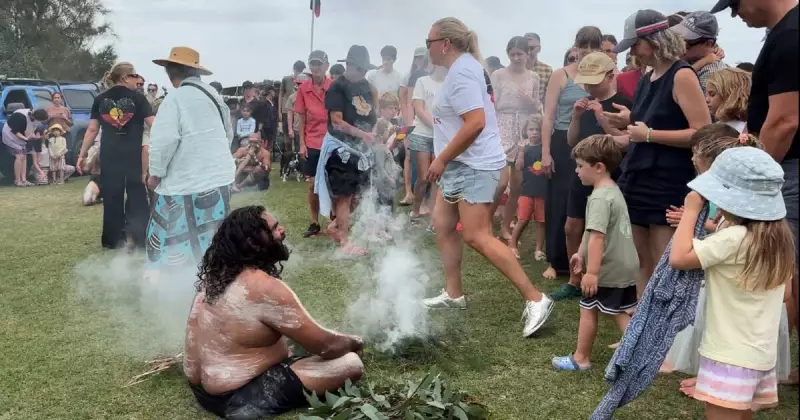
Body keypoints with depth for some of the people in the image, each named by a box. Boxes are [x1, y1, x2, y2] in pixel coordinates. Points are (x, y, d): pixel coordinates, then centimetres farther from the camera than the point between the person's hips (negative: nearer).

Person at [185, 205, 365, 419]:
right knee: (351, 364, -14)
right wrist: (355, 342, 3)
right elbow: (324, 345, -19)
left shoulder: (219, 273, 2)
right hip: (236, 399, -9)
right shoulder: (265, 288, -25)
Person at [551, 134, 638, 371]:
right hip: (625, 266, 9)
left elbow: (597, 236, -28)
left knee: (588, 310, 6)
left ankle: (581, 358, 19)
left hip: (608, 270, -9)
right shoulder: (613, 191, 13)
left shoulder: (600, 198, -20)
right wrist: (581, 253, 26)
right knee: (619, 312, 15)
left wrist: (591, 272, -30)